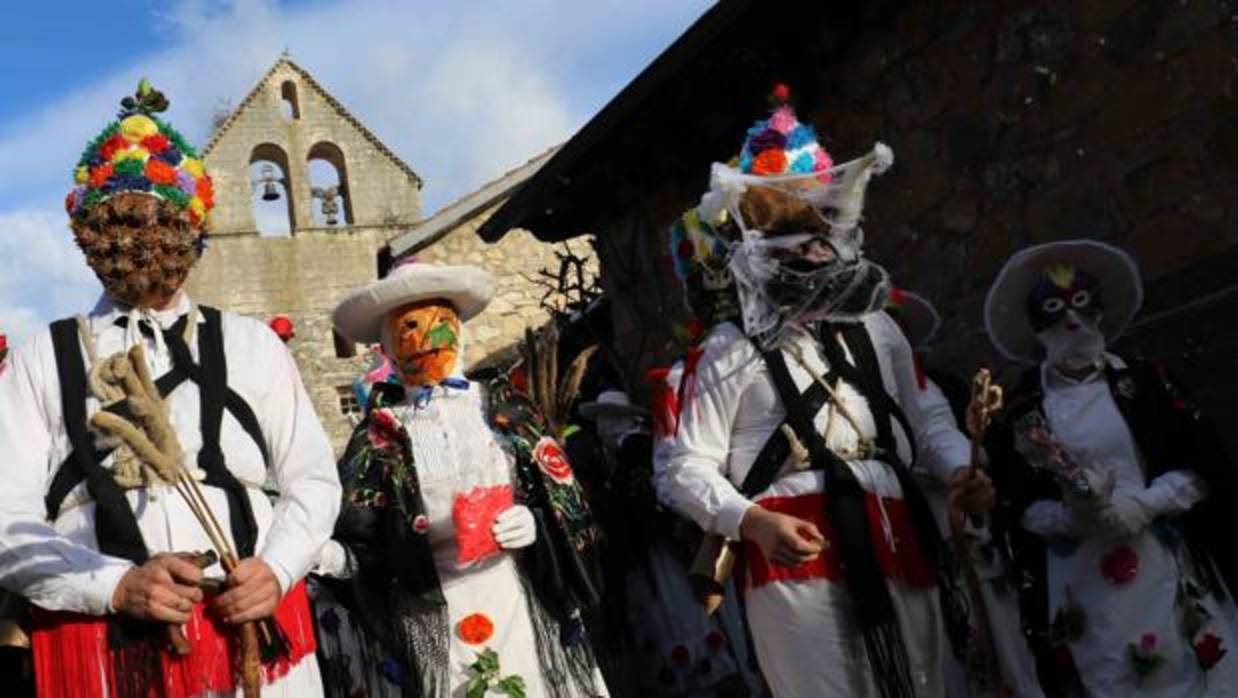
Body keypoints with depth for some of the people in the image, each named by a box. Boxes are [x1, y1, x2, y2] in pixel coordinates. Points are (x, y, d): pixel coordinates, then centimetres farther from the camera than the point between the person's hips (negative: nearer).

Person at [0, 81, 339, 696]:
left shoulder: (250, 343, 10)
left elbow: (311, 477, 9)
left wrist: (276, 568, -10)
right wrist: (116, 586, -16)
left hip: (253, 632, 2)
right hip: (100, 644, -1)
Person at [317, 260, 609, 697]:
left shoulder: (506, 411, 5)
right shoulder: (379, 436, 3)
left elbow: (568, 505, 4)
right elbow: (364, 548, 0)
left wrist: (535, 524, -14)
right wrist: (329, 555, -20)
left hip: (521, 604, 1)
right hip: (431, 620, -1)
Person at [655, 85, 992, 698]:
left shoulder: (875, 329, 16)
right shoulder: (729, 351, -2)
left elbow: (923, 423, 26)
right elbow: (685, 468, -4)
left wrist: (962, 469, 6)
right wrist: (753, 522, -20)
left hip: (900, 552, 6)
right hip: (799, 560, -6)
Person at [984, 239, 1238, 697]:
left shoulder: (1144, 382, 2)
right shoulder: (1023, 409, 1)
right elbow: (1019, 508, 2)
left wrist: (1144, 503, -15)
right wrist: (1070, 517, -16)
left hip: (1167, 565, 1)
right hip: (1080, 582, 0)